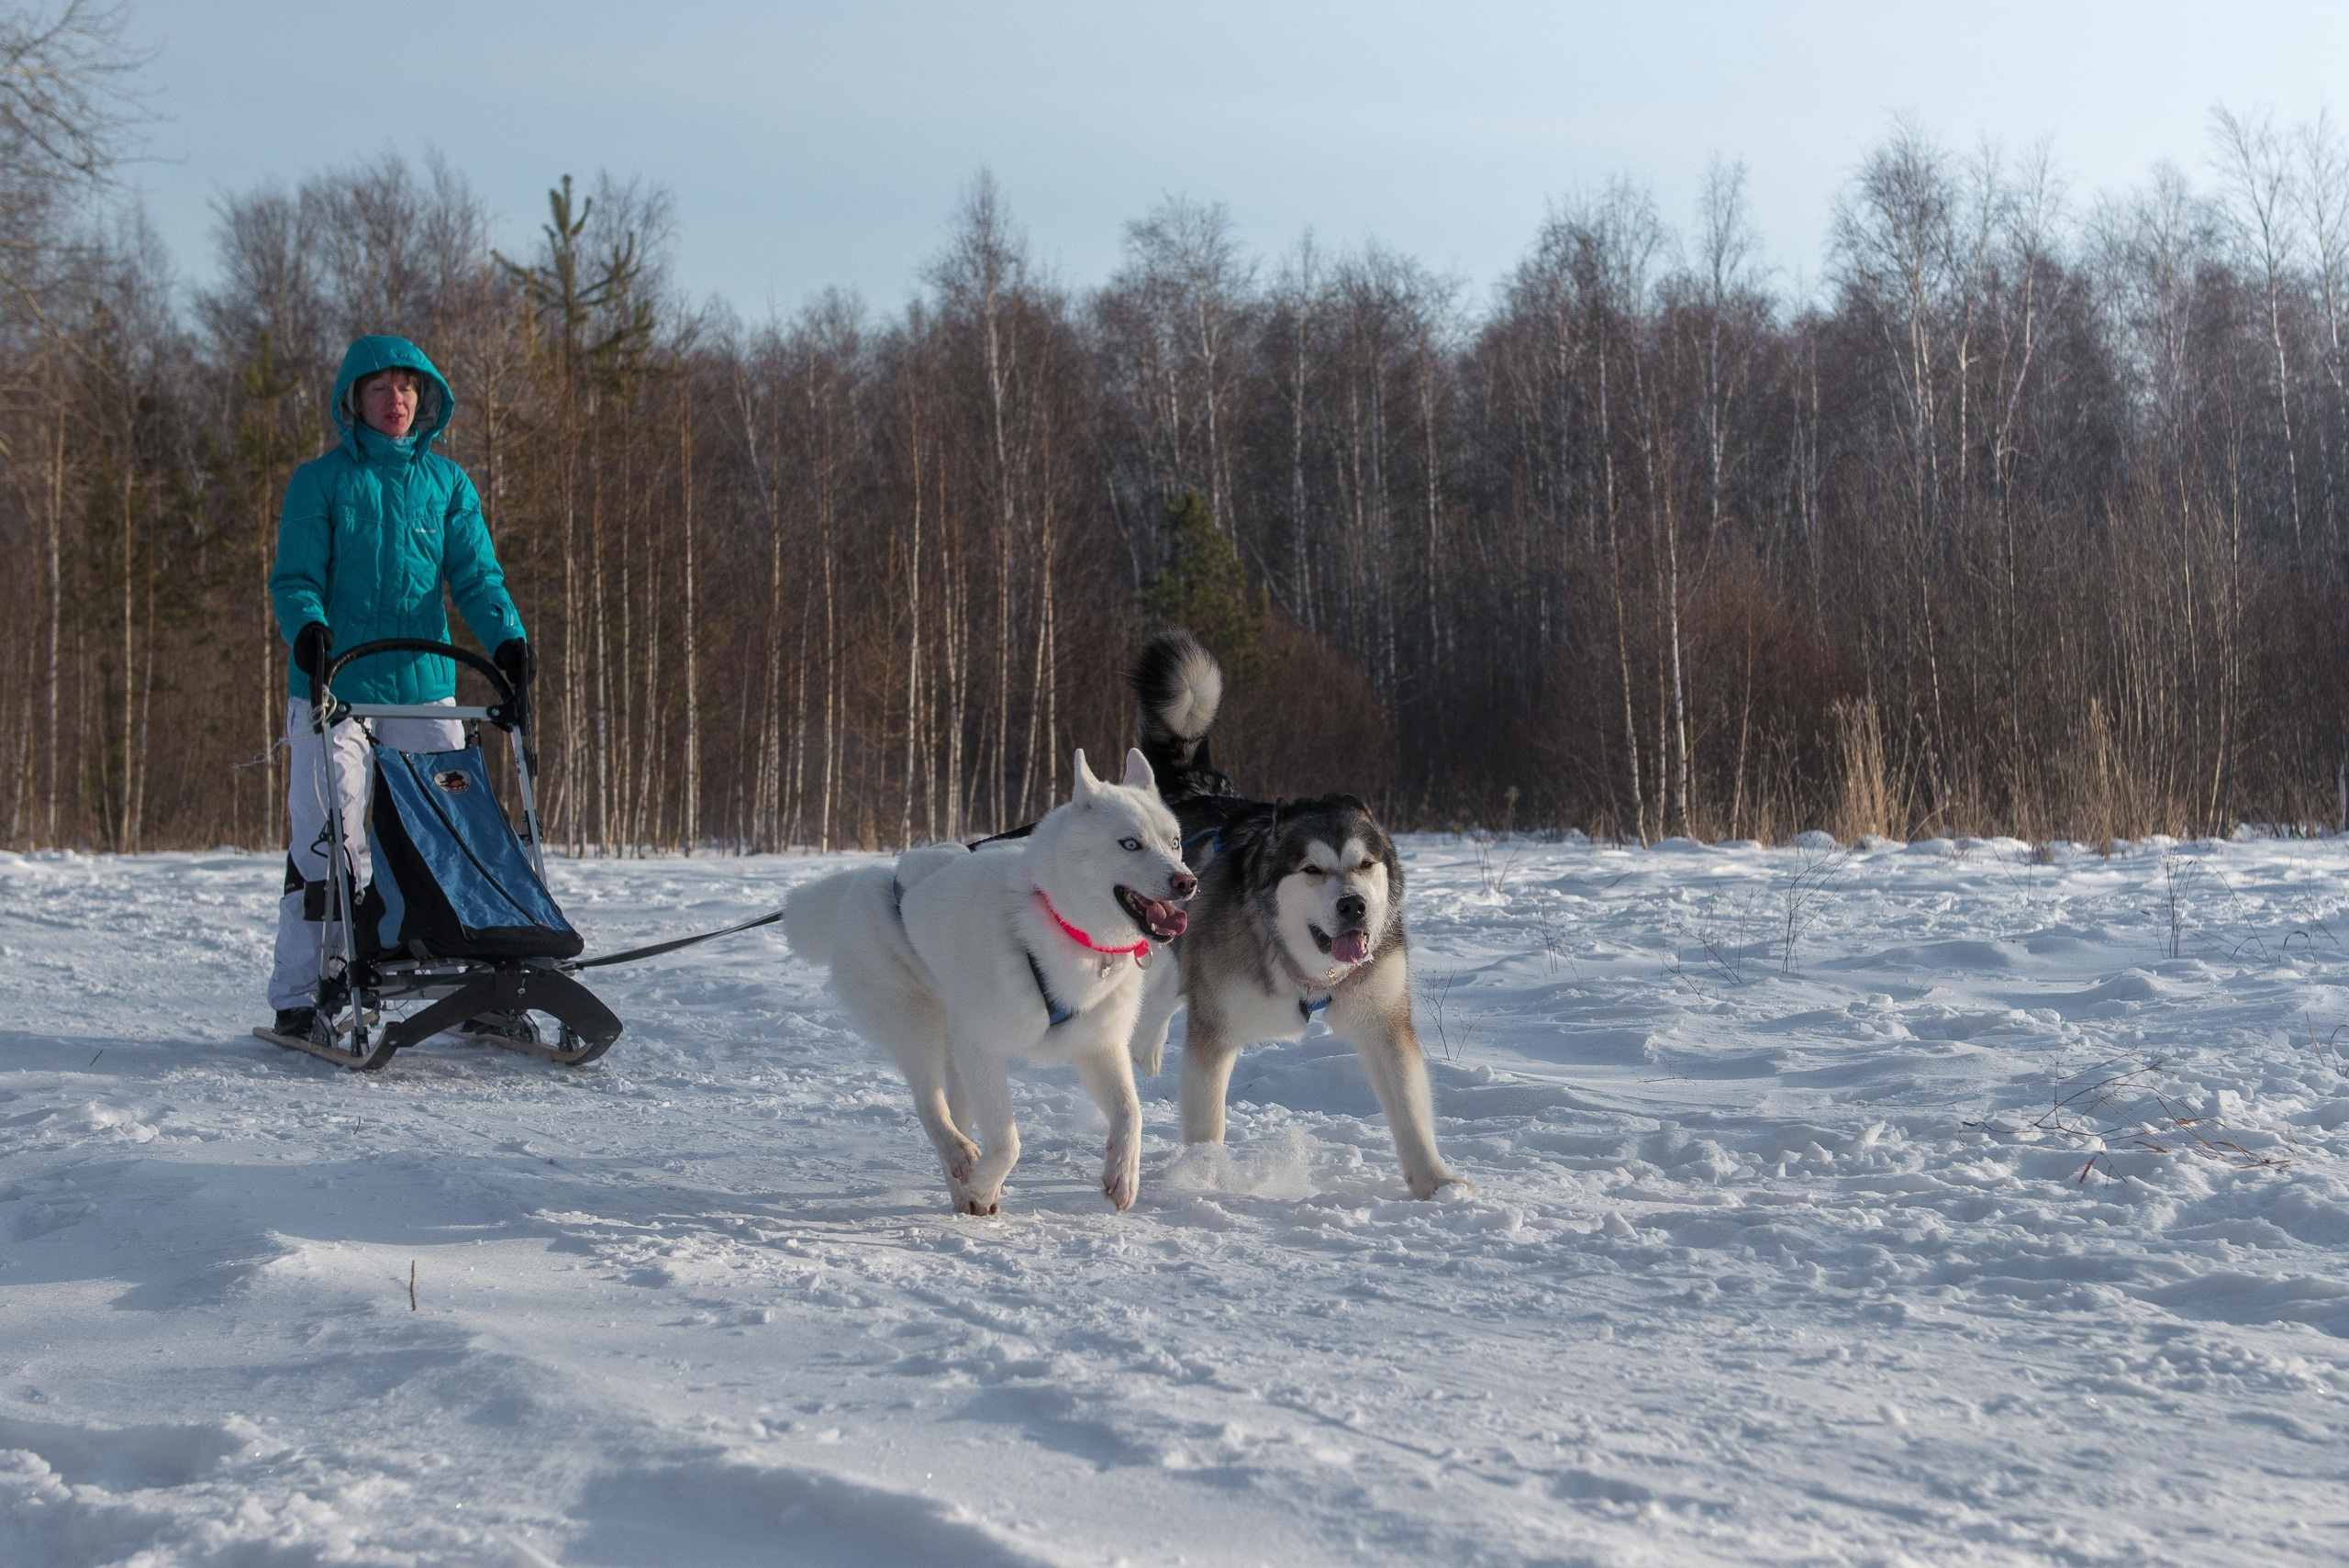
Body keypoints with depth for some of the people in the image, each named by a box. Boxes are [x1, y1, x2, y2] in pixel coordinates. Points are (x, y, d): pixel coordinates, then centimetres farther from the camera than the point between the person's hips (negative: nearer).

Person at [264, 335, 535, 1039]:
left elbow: (475, 574, 5)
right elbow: (295, 577, -3)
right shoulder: (320, 480, 3)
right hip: (333, 689, -3)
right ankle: (300, 993, 4)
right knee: (326, 844, -5)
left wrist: (507, 636, -13)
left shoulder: (447, 481, 12)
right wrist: (308, 627, -25)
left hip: (425, 687, 3)